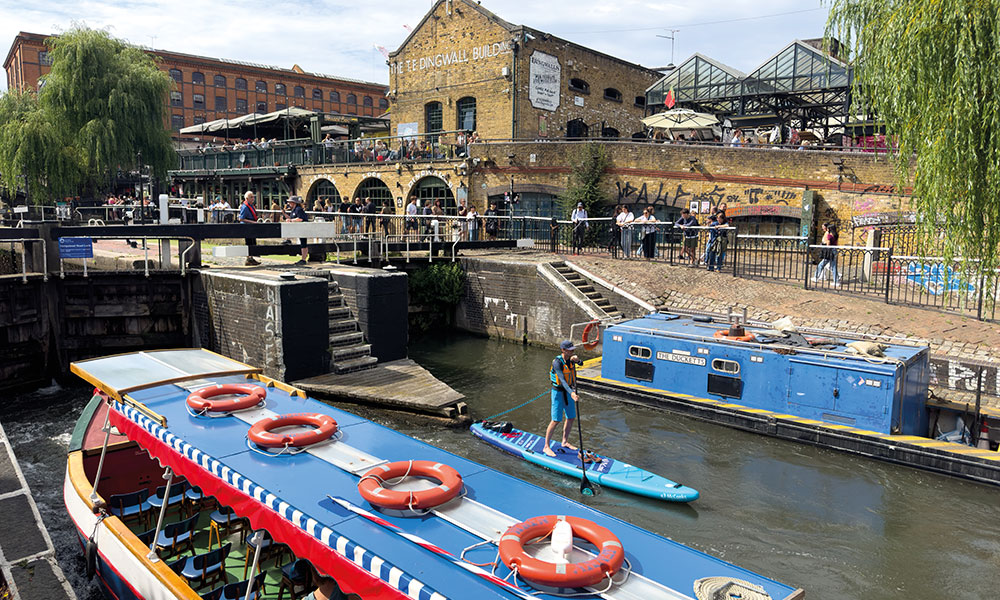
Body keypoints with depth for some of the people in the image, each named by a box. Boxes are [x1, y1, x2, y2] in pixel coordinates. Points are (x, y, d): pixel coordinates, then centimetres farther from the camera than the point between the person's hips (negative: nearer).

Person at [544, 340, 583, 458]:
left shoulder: (570, 358, 1)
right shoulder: (557, 362, -23)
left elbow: (581, 363, -13)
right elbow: (562, 380, -33)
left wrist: (577, 359, -36)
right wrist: (572, 393, -43)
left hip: (569, 391, 8)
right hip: (558, 392, -7)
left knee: (571, 418, 14)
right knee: (556, 420, -8)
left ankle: (565, 442, 32)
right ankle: (546, 447, 1)